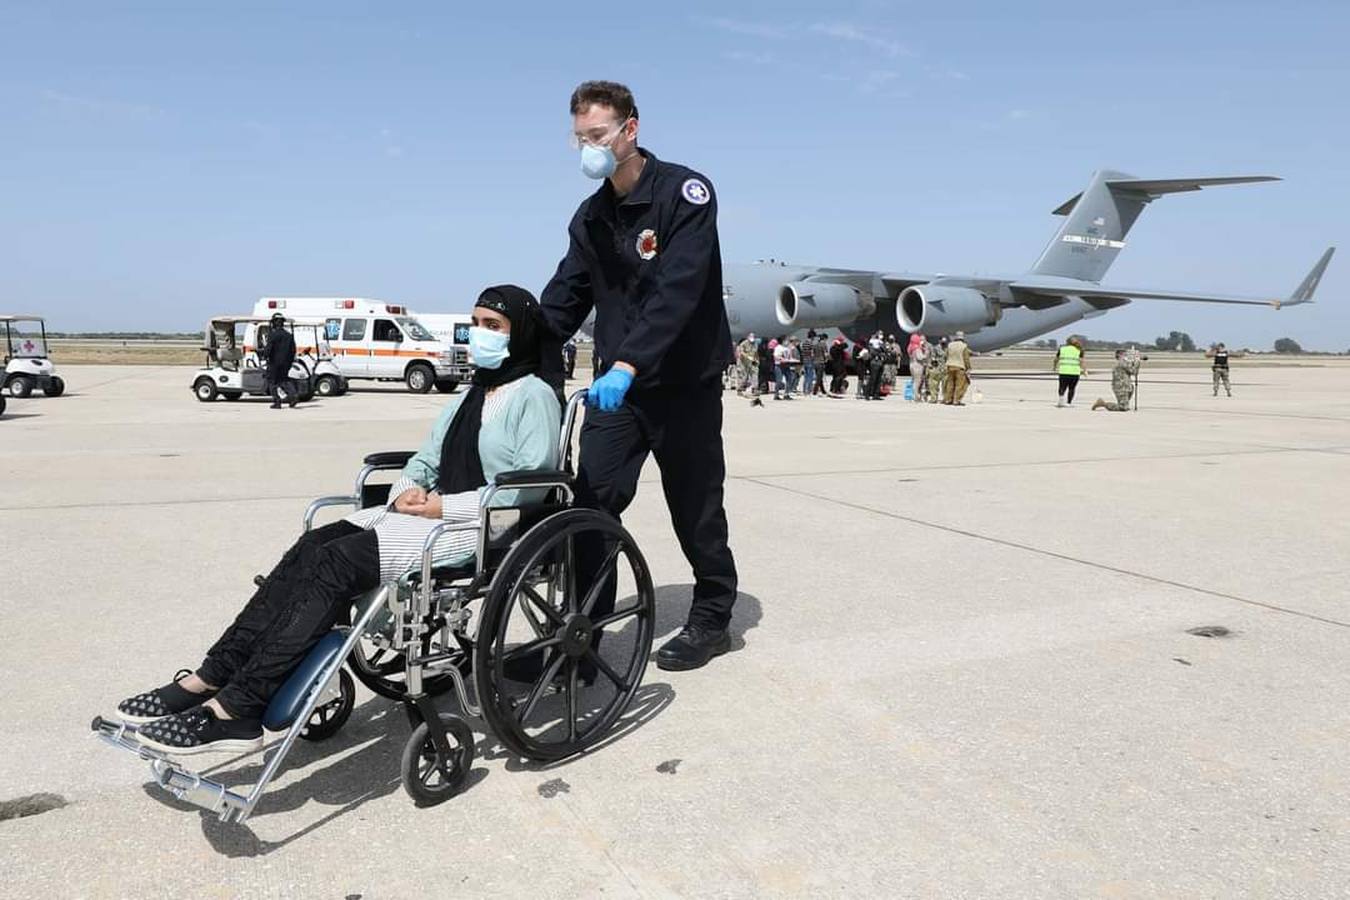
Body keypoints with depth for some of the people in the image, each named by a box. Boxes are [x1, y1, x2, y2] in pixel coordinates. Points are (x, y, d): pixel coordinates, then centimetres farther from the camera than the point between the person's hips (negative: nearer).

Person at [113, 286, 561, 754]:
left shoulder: (534, 395, -3)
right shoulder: (466, 398, 23)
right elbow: (424, 461, 25)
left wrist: (444, 506, -16)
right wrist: (407, 489, 0)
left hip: (479, 528, -8)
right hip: (430, 513, 8)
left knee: (336, 562, -25)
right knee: (313, 547, -14)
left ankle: (236, 709, -26)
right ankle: (212, 678, -17)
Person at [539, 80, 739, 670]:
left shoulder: (685, 194, -12)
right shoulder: (591, 217, 10)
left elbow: (678, 291, -25)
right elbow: (564, 300, 9)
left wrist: (628, 364, -35)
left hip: (685, 383, -5)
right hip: (617, 384, 5)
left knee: (695, 509, 6)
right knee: (592, 500, -4)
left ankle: (712, 620, 24)